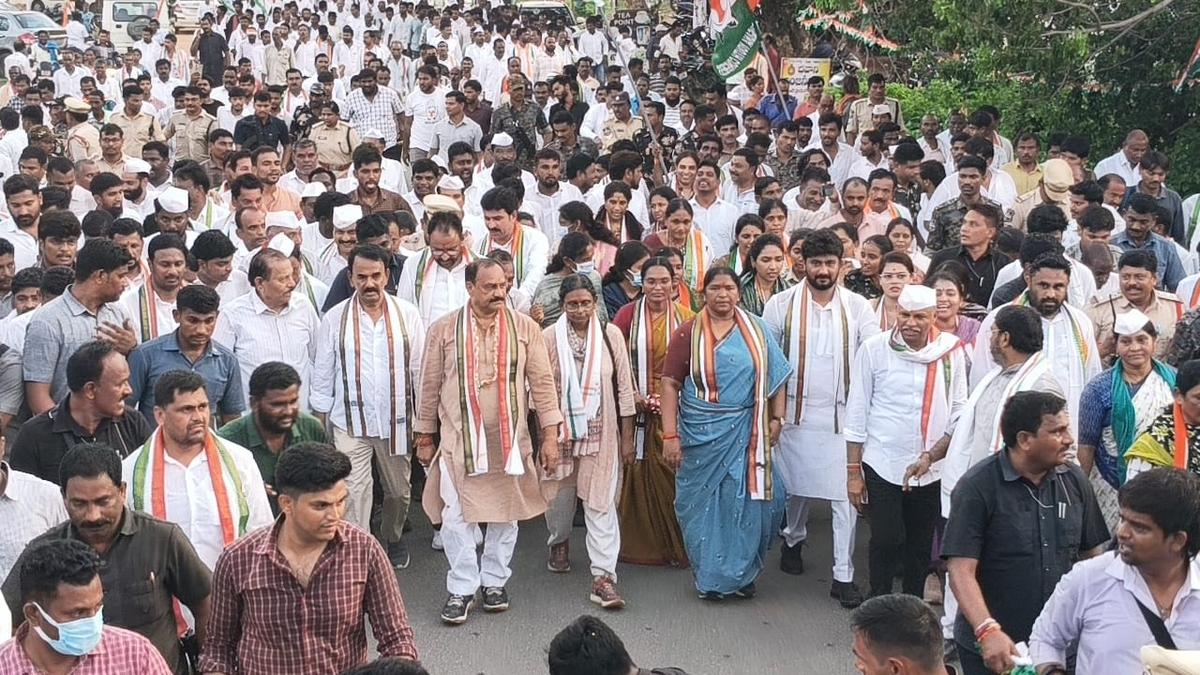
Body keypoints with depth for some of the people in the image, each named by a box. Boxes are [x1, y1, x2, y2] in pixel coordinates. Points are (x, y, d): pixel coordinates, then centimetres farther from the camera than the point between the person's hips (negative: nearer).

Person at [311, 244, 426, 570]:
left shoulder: (407, 314, -1)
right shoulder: (334, 319, -3)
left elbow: (420, 368, 3)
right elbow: (323, 375, 4)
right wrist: (320, 420, 3)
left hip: (397, 420, 2)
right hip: (350, 422, -2)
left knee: (399, 490, 17)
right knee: (354, 493, -8)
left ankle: (391, 539, 42)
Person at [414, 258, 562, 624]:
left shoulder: (525, 328, 0)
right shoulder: (443, 330, -2)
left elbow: (542, 382, 1)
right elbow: (430, 386, 4)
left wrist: (550, 435, -2)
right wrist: (425, 438, 7)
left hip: (509, 439, 1)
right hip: (459, 439, -1)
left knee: (506, 512, 10)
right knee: (456, 515, -3)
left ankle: (494, 581, 26)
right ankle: (461, 588, 9)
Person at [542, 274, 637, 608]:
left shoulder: (611, 335, -4)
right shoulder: (549, 337, -5)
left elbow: (624, 388, 1)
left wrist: (627, 437, 1)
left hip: (601, 434, -1)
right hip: (560, 431, 1)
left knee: (601, 504, -5)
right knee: (559, 496, 18)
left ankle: (603, 577, -6)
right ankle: (559, 542, 48)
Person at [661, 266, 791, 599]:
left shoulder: (756, 329, 3)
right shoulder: (687, 334, -2)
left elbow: (777, 375, 7)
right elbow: (670, 384, -4)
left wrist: (776, 418, -2)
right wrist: (670, 435, -9)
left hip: (745, 434, 1)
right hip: (701, 434, -1)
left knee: (745, 501, 4)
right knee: (703, 503, 7)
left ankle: (742, 573, 22)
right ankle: (709, 577, 21)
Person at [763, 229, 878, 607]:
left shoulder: (857, 307, 0)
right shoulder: (782, 305, -2)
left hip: (844, 415, 0)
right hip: (798, 414, 0)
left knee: (846, 494, -4)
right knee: (797, 486, 14)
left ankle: (844, 576, 3)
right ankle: (794, 540, 43)